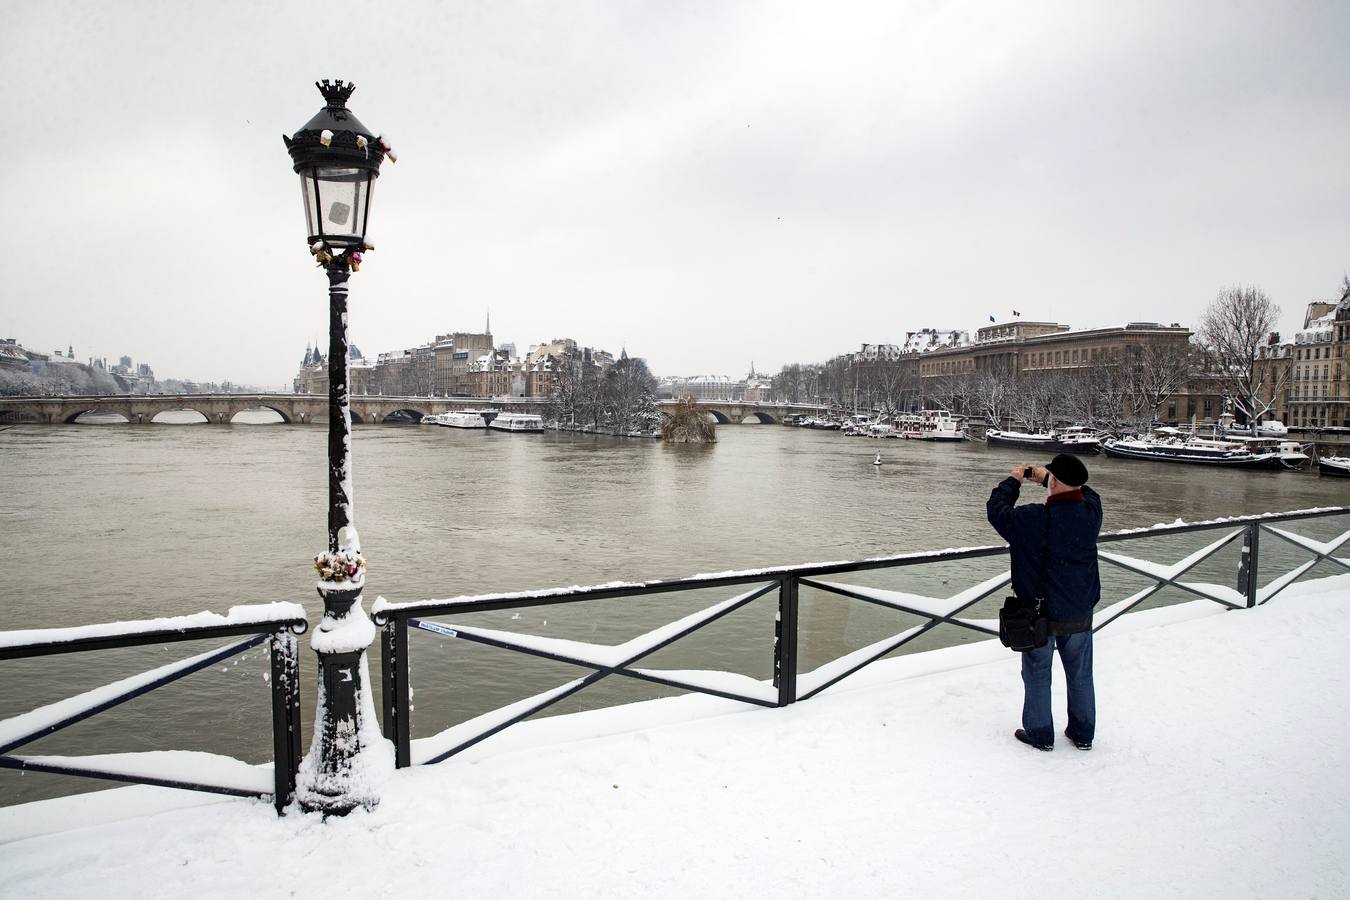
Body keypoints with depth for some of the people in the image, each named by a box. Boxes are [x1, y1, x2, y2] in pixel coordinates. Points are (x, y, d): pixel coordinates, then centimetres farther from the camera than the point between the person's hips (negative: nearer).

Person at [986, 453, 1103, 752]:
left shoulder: (1033, 519, -24)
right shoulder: (1091, 512, -11)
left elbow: (996, 510, -9)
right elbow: (1085, 492, 13)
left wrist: (1014, 479, 5)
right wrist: (1044, 476, 18)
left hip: (1041, 614, -4)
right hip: (1080, 614, 4)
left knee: (1037, 675, 13)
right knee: (1080, 675, 19)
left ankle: (1040, 734, 24)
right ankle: (1083, 734, 33)